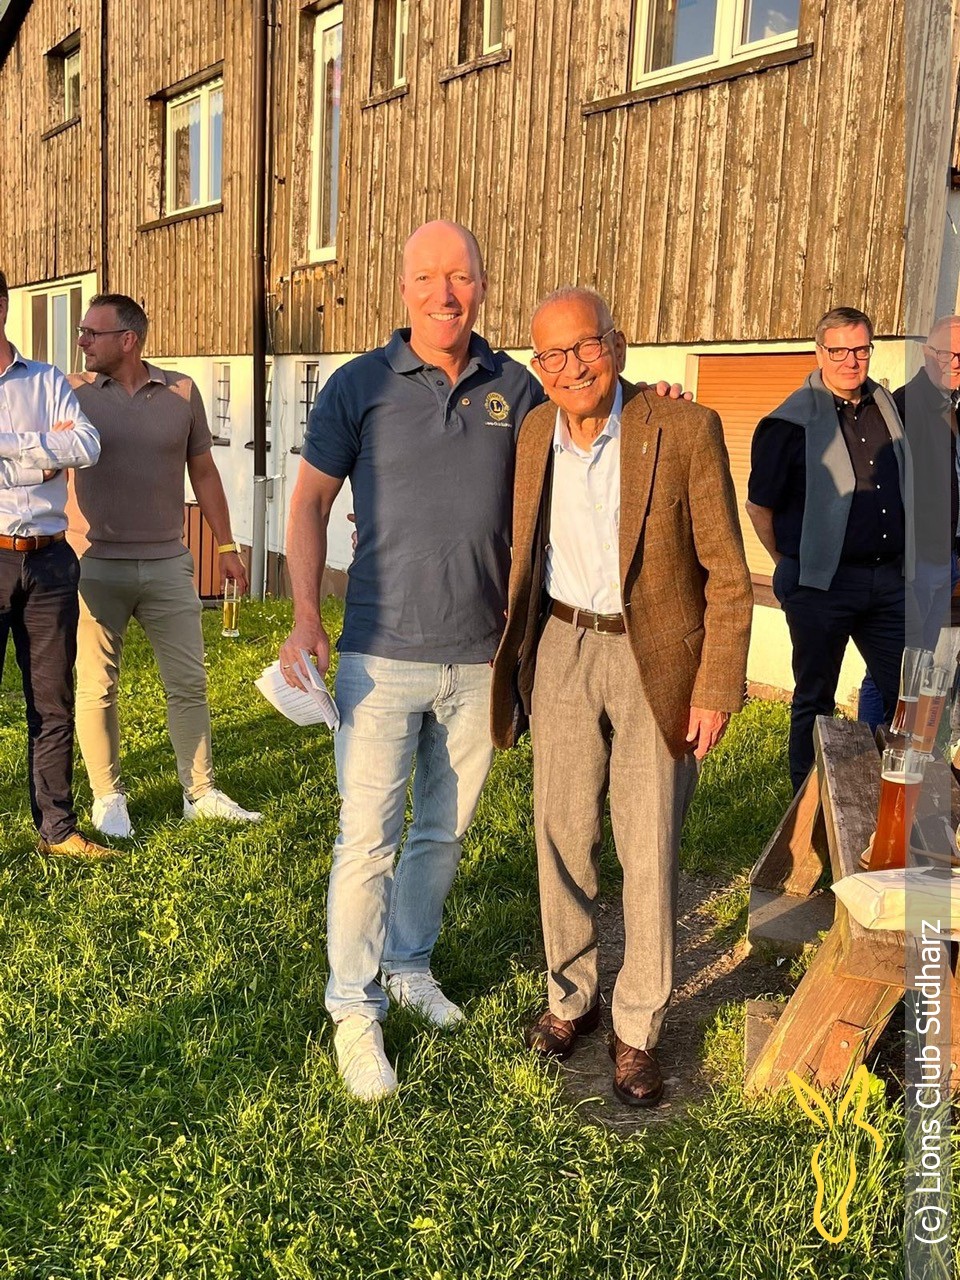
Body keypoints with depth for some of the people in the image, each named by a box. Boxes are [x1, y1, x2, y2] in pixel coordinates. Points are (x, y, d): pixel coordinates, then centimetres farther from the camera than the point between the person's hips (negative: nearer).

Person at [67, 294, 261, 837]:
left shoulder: (182, 393, 3)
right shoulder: (75, 392, 0)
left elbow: (204, 472, 10)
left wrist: (226, 545, 10)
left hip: (169, 564, 1)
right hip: (96, 565, -1)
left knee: (189, 684, 6)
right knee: (97, 688, 6)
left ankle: (202, 793, 18)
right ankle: (107, 797, 21)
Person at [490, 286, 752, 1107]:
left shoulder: (685, 429, -12)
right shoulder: (531, 436, 1)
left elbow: (726, 574, -8)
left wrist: (718, 688, -11)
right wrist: (514, 664, 11)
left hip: (656, 660, -3)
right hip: (561, 650, 4)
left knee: (650, 852, 3)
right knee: (563, 838, 10)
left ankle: (638, 1030, 21)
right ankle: (570, 997, 31)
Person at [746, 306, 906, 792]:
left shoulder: (888, 405, 9)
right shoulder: (790, 422, -10)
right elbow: (758, 505, -4)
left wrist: (902, 560, 17)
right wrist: (791, 566, 1)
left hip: (889, 578, 6)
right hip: (822, 583, -5)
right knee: (815, 699, 8)